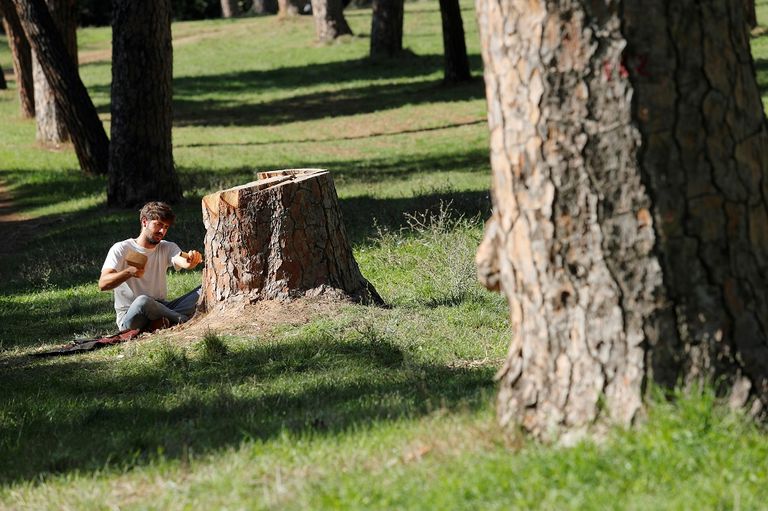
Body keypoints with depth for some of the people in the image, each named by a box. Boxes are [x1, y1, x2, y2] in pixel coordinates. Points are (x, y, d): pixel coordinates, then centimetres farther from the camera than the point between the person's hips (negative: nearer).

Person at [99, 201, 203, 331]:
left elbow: (182, 262, -14)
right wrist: (129, 272, -35)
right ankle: (183, 320, -19)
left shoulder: (168, 248, 10)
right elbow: (103, 284, -17)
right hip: (129, 316, -5)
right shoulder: (121, 249, -3)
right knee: (143, 301, -40)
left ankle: (163, 321, -28)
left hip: (160, 308, 5)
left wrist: (190, 261, -41)